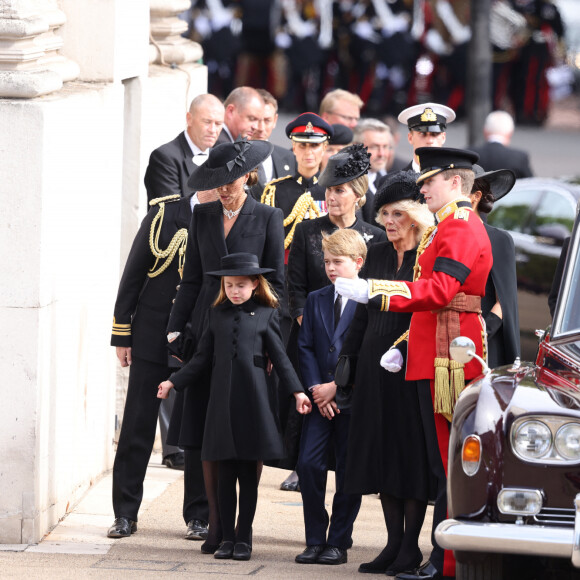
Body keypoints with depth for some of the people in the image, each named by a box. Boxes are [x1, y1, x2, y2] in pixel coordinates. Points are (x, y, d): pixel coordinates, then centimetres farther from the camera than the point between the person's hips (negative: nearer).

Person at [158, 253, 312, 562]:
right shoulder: (216, 314, 11)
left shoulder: (265, 315, 5)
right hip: (222, 400, 2)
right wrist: (173, 382, 6)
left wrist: (297, 391, -3)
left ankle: (244, 538, 9)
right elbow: (202, 359, 13)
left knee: (248, 473, 1)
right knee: (226, 473, 3)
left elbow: (280, 358, 5)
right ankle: (227, 538, 9)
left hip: (253, 399, -2)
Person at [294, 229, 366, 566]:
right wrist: (315, 388, -4)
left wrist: (336, 386, -11)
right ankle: (315, 540, 3)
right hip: (320, 399, 4)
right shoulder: (316, 301, 13)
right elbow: (306, 346, 9)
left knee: (348, 471, 1)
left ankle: (339, 542, 9)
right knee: (309, 464, -5)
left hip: (352, 398, -4)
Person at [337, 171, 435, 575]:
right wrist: (347, 360, 11)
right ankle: (394, 542, 13)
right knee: (382, 449, 6)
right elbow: (362, 314, 14)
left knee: (411, 449, -2)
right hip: (375, 365, 6)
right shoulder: (377, 255, 12)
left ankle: (411, 546, 4)